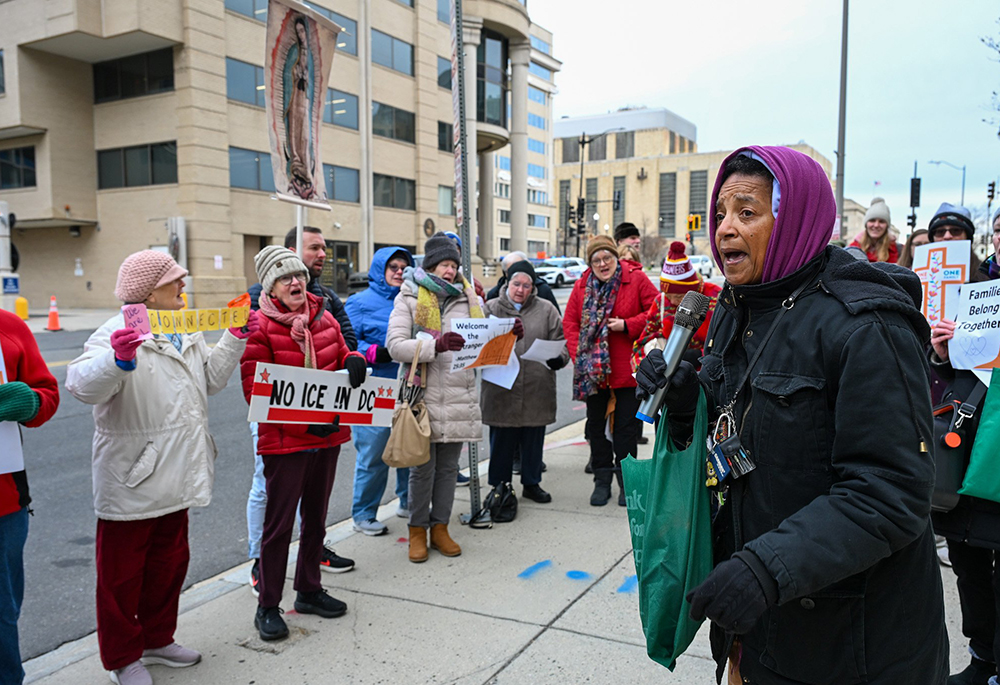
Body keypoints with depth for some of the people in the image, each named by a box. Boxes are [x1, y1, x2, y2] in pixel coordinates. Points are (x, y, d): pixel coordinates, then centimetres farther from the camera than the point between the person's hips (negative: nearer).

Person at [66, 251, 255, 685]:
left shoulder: (186, 333, 11)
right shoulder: (118, 334, -18)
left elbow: (210, 380, 20)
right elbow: (83, 386, -32)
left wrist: (235, 339, 10)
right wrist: (116, 360, -51)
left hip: (175, 481, 8)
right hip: (131, 482, -8)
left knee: (170, 561, 21)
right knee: (122, 572, 9)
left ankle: (157, 639, 39)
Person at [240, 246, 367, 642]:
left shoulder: (324, 319, 7)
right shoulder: (258, 327, -11)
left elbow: (341, 356, 19)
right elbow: (255, 390, -15)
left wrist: (353, 361, -7)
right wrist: (304, 420, -24)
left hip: (328, 437, 6)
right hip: (284, 441, -6)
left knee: (316, 518, 18)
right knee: (279, 523, 1)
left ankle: (309, 590, 34)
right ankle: (267, 607, 17)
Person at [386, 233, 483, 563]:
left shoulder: (466, 298, 12)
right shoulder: (409, 298, 0)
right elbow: (395, 344, -11)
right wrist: (436, 345, -24)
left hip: (458, 395, 4)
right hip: (423, 394, -4)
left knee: (448, 466, 12)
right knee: (422, 468, 5)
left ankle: (440, 527, 25)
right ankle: (418, 531, 20)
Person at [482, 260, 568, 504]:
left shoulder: (546, 310, 7)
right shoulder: (491, 308, 5)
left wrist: (559, 359, -14)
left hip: (537, 390, 1)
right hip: (501, 391, -1)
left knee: (534, 440, 13)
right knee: (501, 441, 7)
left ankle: (532, 483, 29)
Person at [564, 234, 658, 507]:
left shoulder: (636, 279, -5)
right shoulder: (582, 286, 4)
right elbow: (570, 322, 3)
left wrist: (627, 325, -17)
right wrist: (579, 355, -9)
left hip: (625, 370, -3)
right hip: (592, 370, 3)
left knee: (625, 426, 5)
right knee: (596, 425, 12)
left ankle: (625, 480, 20)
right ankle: (602, 481, 25)